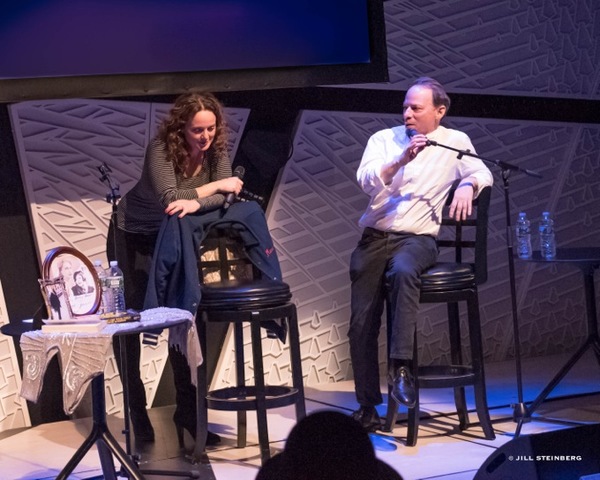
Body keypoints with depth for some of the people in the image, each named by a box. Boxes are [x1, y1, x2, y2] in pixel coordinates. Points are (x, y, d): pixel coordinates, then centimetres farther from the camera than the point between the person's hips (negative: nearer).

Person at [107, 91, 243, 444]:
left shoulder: (216, 149, -16)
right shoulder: (161, 149, -30)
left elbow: (224, 196, -27)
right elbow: (169, 199, -40)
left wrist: (196, 203, -46)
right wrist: (216, 185, -32)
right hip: (133, 234, -4)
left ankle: (187, 411, 10)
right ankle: (137, 411, 13)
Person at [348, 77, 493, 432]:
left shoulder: (455, 142, 9)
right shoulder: (384, 139, 10)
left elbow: (482, 173, -1)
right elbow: (366, 180, -6)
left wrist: (468, 185, -23)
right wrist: (402, 159, -21)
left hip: (417, 238, -3)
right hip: (374, 238, 3)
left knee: (403, 270, -38)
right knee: (361, 323, -3)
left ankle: (401, 366, -39)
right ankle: (367, 408, 8)